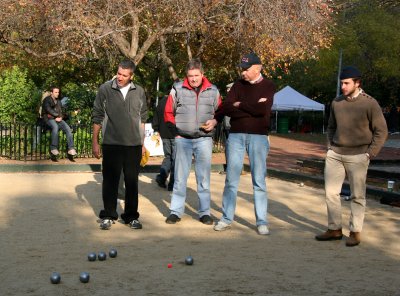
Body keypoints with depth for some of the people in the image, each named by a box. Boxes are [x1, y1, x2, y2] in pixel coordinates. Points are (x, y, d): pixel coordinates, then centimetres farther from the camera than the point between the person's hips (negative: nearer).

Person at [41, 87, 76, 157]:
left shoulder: (58, 101, 23)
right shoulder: (47, 100, 4)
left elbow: (61, 111, 17)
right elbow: (49, 110, -9)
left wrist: (60, 117, -5)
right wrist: (58, 115, -8)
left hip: (58, 119, 6)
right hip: (49, 118, -5)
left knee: (68, 128, -22)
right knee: (55, 126, -38)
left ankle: (71, 149, -29)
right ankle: (53, 148, -35)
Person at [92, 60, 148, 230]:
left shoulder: (139, 92, 6)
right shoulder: (105, 89, -3)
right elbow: (97, 117, 1)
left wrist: (142, 143, 11)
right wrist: (95, 142, -1)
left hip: (133, 145, 2)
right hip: (111, 144, -2)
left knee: (132, 181, 8)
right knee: (110, 180, 4)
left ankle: (131, 216, 19)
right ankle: (108, 216, 16)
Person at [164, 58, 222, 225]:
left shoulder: (213, 91, 5)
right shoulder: (178, 89, 1)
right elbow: (168, 113, 7)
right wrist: (176, 129, -3)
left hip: (204, 139, 1)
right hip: (183, 139, -1)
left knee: (204, 177, 5)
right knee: (180, 177, 3)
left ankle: (205, 212, 13)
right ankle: (176, 211, 10)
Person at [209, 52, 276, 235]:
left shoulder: (268, 86, 1)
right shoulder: (238, 85, 9)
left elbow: (262, 109, -15)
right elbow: (226, 108, -4)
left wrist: (239, 105, -6)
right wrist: (252, 108, -15)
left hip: (258, 137, -3)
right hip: (236, 135, 3)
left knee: (259, 181, 1)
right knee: (231, 179, 5)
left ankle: (262, 222, 8)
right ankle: (226, 218, 14)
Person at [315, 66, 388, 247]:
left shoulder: (369, 103, -8)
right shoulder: (336, 102, 6)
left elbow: (381, 131, -4)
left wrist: (370, 153, -8)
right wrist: (331, 146, 10)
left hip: (357, 156, -5)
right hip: (335, 154, 5)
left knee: (357, 196, 2)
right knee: (331, 192, 5)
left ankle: (355, 232, 12)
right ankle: (335, 229, 17)